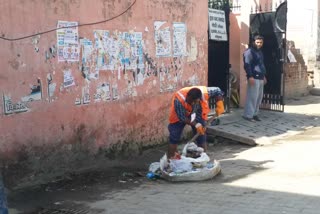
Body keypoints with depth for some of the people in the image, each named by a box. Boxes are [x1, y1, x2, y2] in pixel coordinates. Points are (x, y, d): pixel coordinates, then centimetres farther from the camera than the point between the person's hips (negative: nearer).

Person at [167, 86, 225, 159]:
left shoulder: (204, 92, -34)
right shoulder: (179, 100, -41)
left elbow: (217, 91, -16)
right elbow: (182, 118, -31)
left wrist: (219, 105, -26)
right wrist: (196, 125, -32)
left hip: (197, 113, 3)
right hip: (179, 115, -3)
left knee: (201, 134, 0)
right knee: (174, 137, -7)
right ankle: (170, 159, 1)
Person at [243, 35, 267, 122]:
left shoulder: (260, 52, 21)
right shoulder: (249, 51, -9)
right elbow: (247, 65, -16)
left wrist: (264, 76, 25)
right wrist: (250, 76, -23)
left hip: (260, 78, 9)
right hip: (254, 78, -9)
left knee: (259, 97, 9)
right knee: (252, 97, -11)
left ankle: (254, 114, 17)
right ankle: (248, 115, -7)